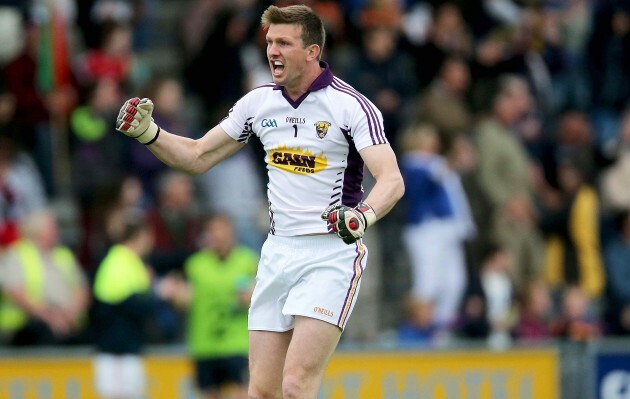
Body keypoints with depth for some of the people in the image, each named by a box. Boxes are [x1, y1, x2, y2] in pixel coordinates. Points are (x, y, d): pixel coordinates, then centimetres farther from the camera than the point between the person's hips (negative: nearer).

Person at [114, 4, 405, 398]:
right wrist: (148, 133, -1)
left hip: (331, 254, -6)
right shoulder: (259, 102, 7)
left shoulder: (352, 105, -11)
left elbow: (391, 179, -21)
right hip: (278, 254, 6)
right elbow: (198, 156, 16)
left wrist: (363, 215, -41)